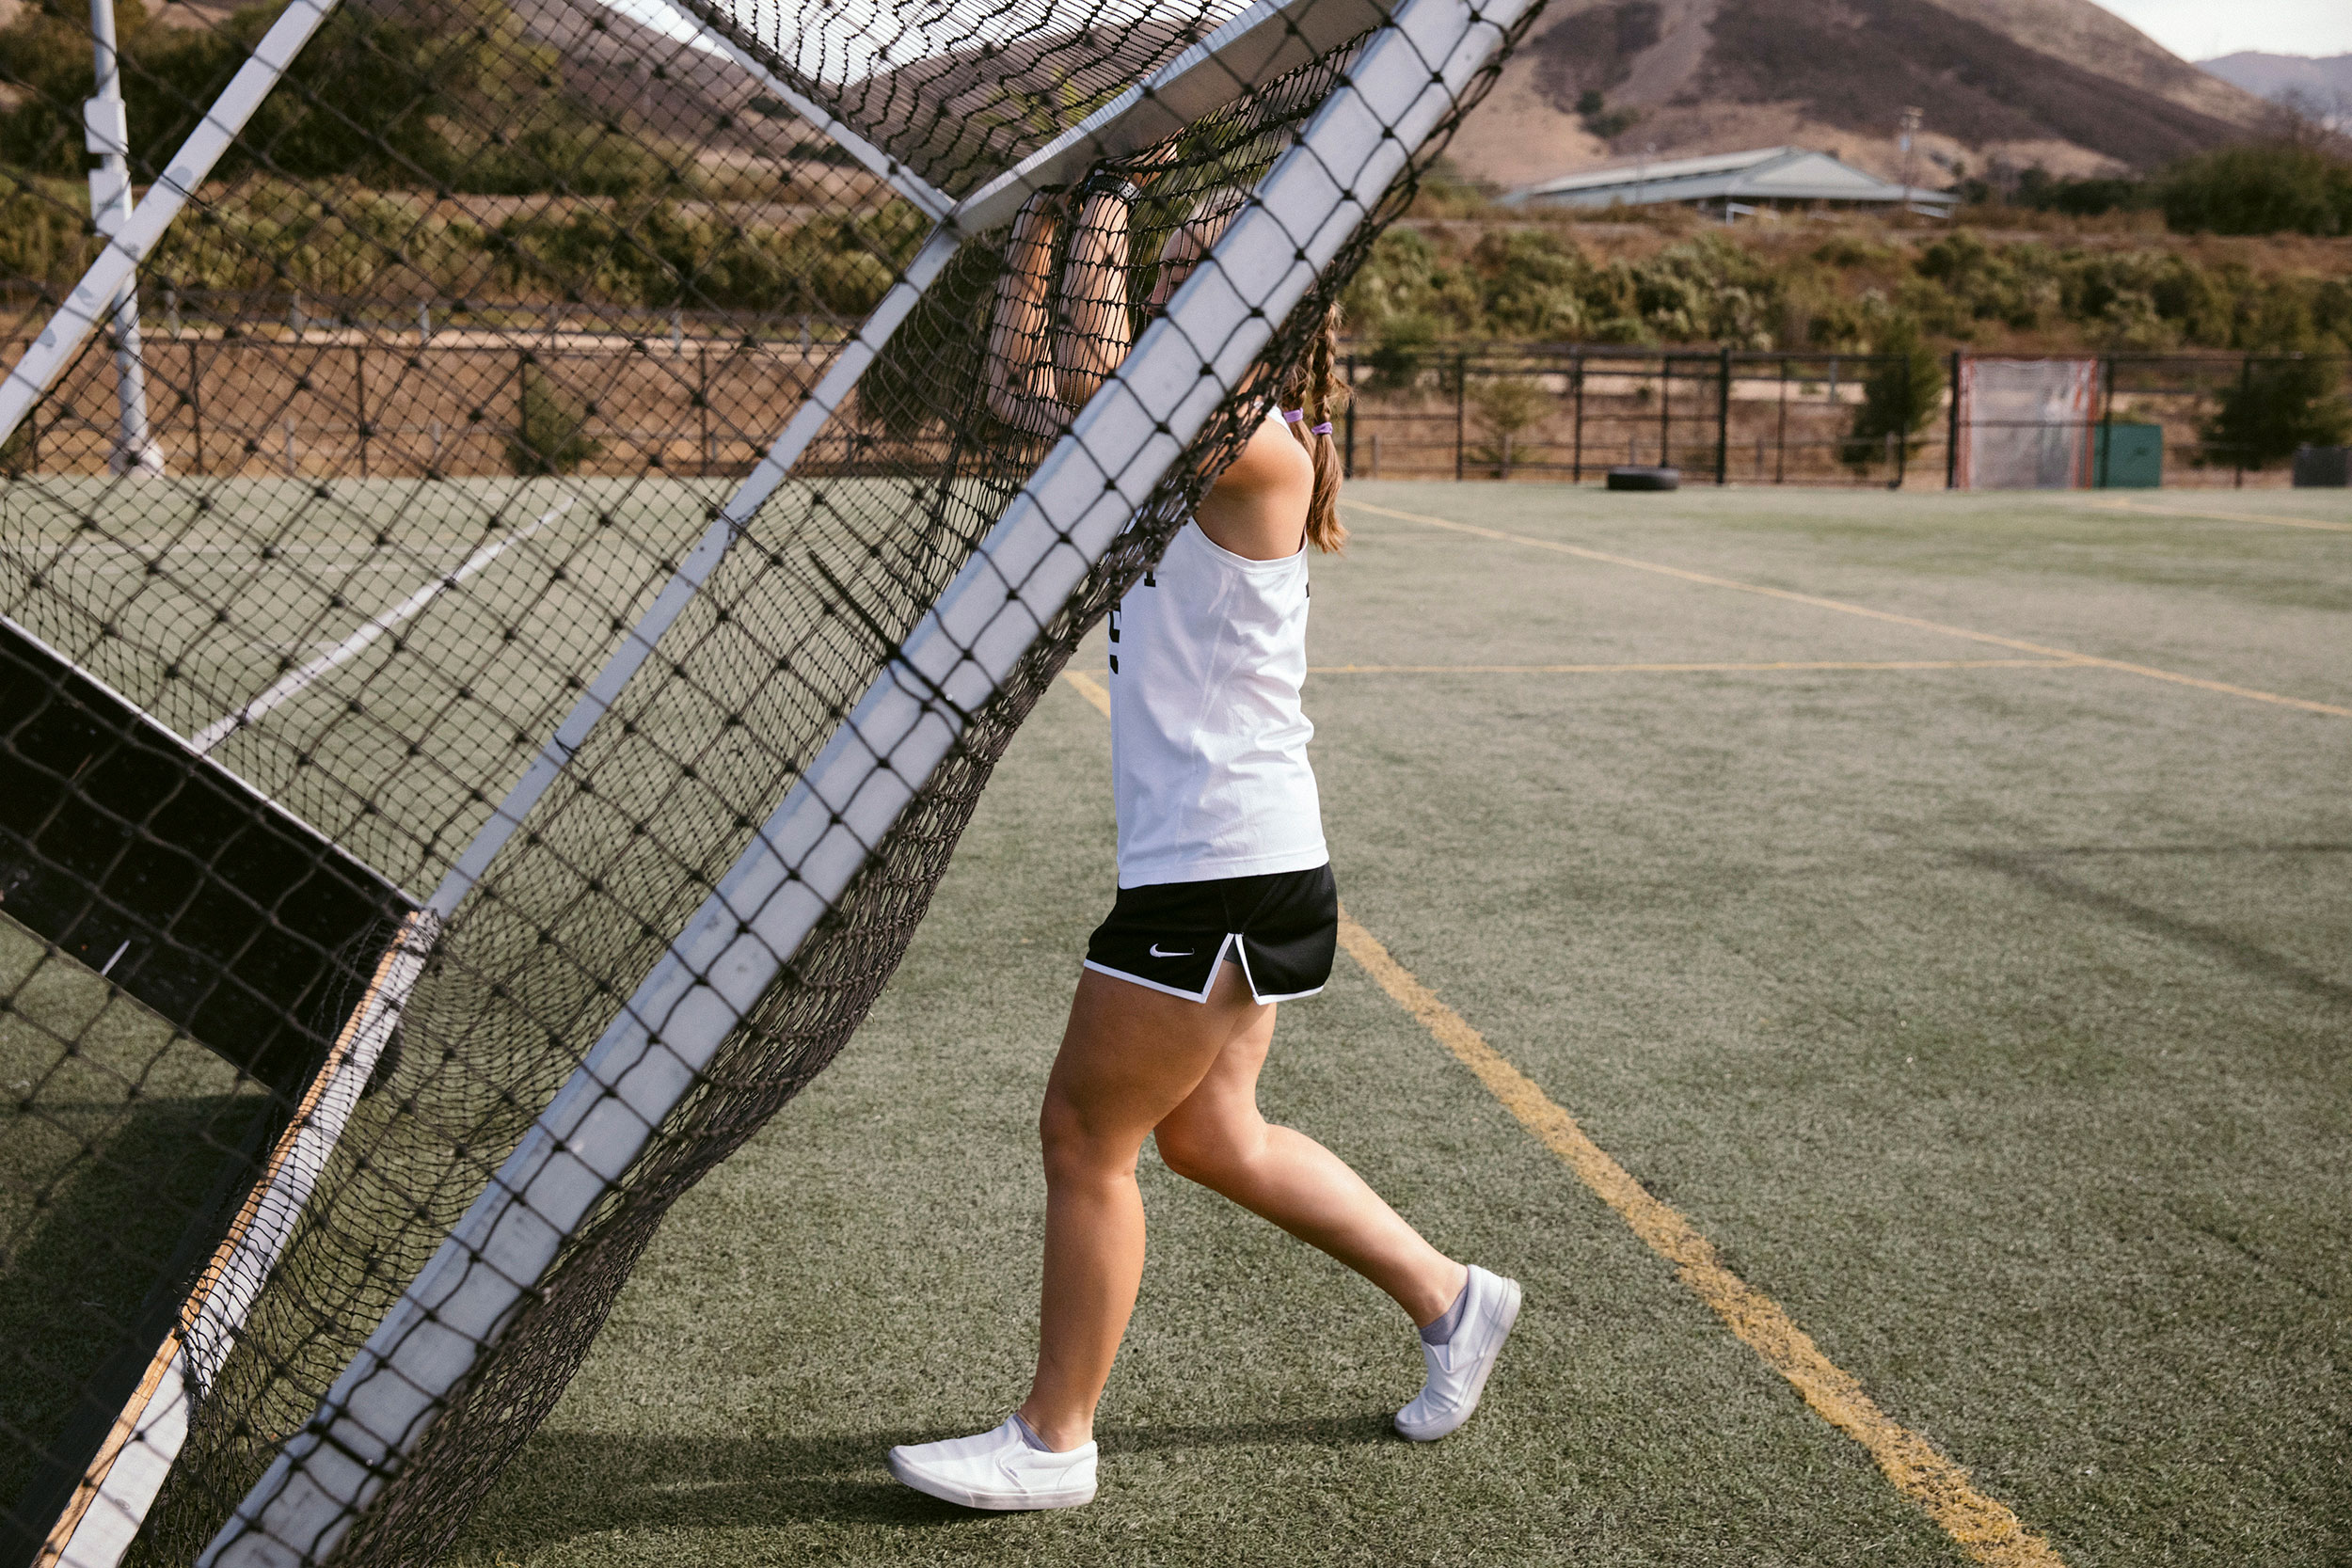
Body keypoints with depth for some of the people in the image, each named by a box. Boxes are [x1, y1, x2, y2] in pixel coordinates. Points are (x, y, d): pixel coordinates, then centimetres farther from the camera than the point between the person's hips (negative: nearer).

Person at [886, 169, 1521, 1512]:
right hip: (1231, 862, 10)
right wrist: (1046, 215, 11)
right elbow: (1024, 388, 16)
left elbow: (1091, 383, -26)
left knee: (1086, 1134, 1)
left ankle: (1055, 1440, 17)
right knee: (1211, 1138, 19)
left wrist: (1107, 207, -15)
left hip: (1227, 872, -10)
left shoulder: (1260, 448, -15)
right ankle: (1449, 1297, 32)